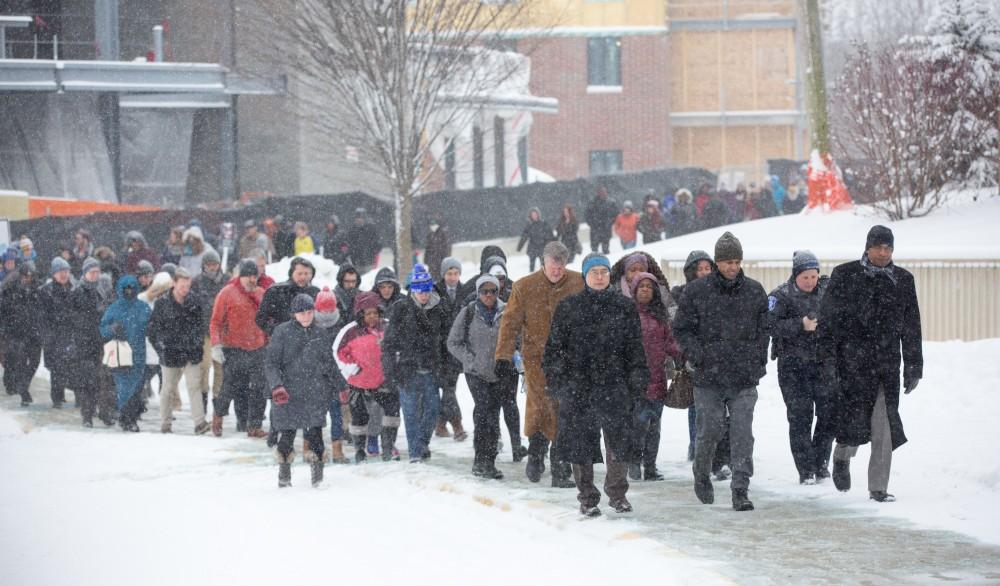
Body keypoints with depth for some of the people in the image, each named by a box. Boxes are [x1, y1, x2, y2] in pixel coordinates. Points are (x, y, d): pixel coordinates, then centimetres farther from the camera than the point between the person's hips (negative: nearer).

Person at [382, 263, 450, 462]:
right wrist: (390, 367, -7)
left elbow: (446, 339, 15)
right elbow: (389, 340, -3)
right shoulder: (402, 309, -4)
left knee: (433, 407, 4)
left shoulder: (439, 309, 6)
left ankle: (422, 443, 23)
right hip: (408, 369, -3)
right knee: (411, 411, -2)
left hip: (431, 369, 3)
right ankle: (415, 451, 2)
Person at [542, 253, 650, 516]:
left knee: (619, 440, -4)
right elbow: (555, 345, 7)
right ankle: (587, 497, 13)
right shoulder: (568, 307, 6)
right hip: (577, 385, 0)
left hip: (614, 385, 0)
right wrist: (554, 377, 0)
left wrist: (638, 381, 5)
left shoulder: (625, 307, 9)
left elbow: (635, 347, 10)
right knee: (580, 440, 1)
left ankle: (617, 493, 14)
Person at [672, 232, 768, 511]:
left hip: (744, 377, 1)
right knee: (709, 431, 5)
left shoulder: (755, 291, 6)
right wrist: (698, 358, -8)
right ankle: (701, 476, 31)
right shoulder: (696, 291, -1)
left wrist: (759, 361, 6)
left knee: (742, 433, -6)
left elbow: (764, 329, 16)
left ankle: (740, 489, -4)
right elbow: (682, 329, 3)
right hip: (708, 378, -1)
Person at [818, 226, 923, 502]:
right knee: (855, 418, -8)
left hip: (888, 365, 3)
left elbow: (911, 327, 15)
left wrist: (913, 366, 12)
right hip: (853, 362, -3)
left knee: (884, 427, -1)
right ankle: (842, 457, 24)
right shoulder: (844, 276, 1)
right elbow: (827, 318, 1)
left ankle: (878, 487, 7)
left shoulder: (903, 280, 11)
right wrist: (828, 355, -6)